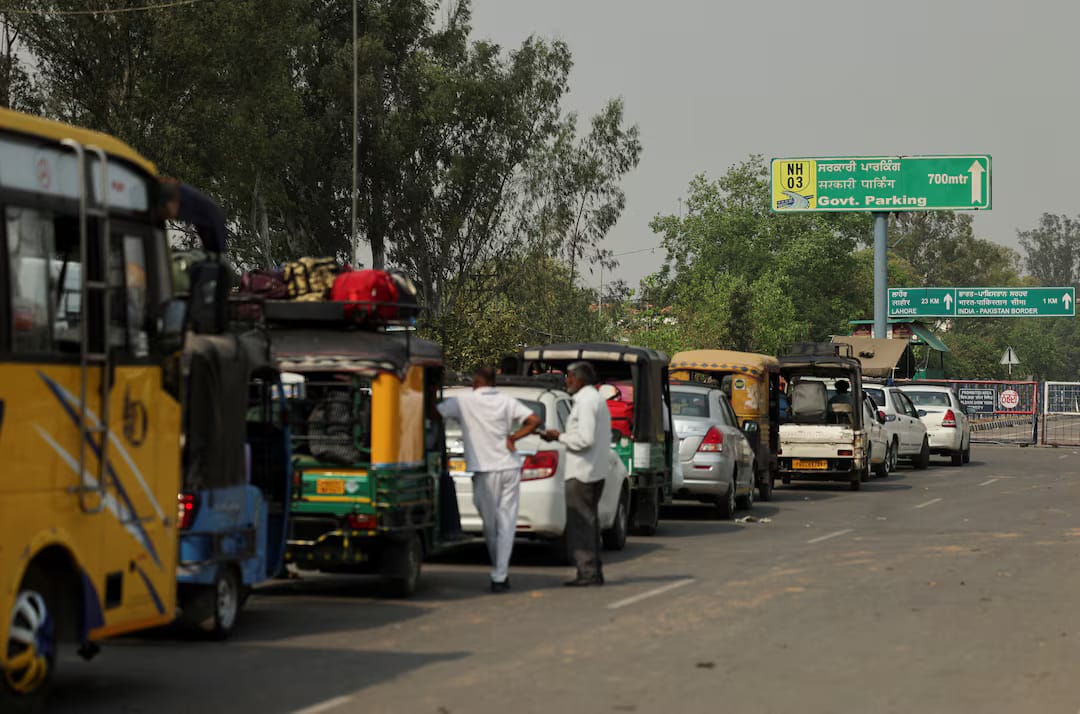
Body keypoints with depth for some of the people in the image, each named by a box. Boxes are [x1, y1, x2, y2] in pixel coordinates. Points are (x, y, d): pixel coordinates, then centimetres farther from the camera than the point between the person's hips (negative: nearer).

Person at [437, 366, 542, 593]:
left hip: (485, 471, -2)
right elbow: (534, 421, -3)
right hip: (509, 468, 2)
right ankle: (500, 576, -3)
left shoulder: (464, 402, -4)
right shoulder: (506, 402, 5)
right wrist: (513, 437, 2)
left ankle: (500, 572, 22)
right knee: (506, 523, 3)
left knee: (490, 525, 12)